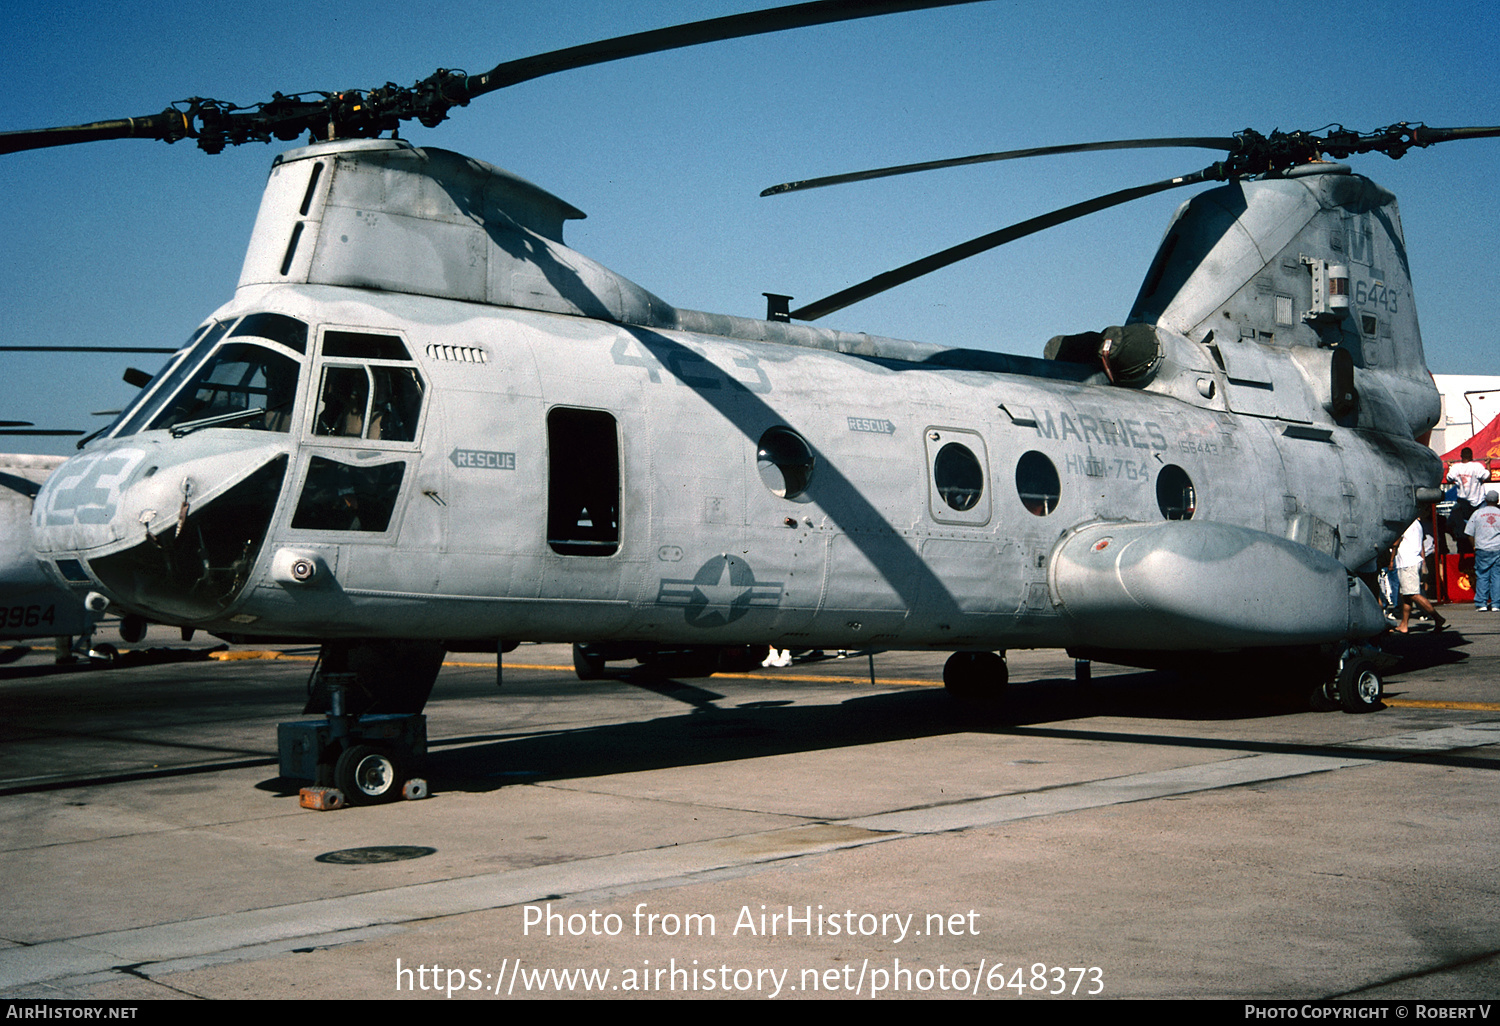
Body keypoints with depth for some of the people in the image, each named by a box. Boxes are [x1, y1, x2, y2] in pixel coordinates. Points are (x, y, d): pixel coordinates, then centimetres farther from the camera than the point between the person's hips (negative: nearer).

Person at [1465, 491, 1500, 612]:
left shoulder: (1477, 513, 2)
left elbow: (1469, 533, 4)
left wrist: (1474, 545, 17)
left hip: (1482, 549, -1)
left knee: (1482, 576, 3)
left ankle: (1481, 604, -2)